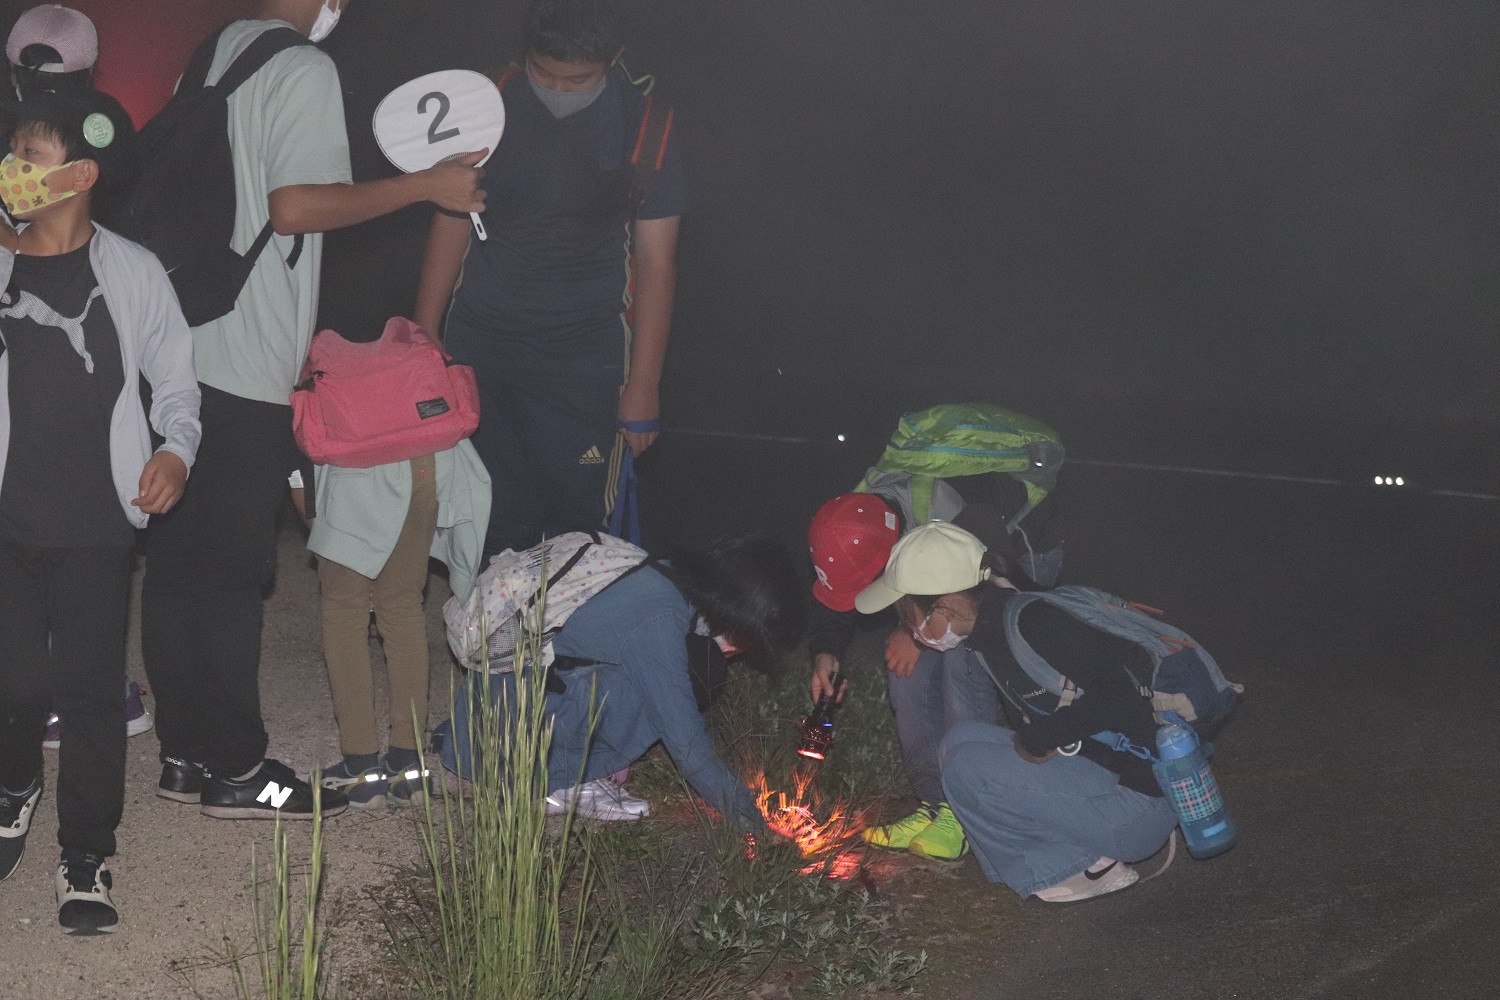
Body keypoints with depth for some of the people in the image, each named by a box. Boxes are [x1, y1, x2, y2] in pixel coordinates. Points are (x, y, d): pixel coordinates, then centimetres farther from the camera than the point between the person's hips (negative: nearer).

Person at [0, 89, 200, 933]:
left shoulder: (132, 272, -1)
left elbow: (174, 376, 6)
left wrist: (175, 449, -10)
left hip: (97, 518, -2)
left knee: (90, 687, -1)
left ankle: (88, 855, 13)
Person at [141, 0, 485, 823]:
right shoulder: (303, 68, -12)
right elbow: (296, 207, -20)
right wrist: (424, 186, -14)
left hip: (186, 346, 8)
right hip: (251, 366, -8)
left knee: (178, 558, 11)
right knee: (233, 571, -1)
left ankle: (185, 753, 20)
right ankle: (236, 770, 7)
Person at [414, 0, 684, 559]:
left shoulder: (643, 126, -8)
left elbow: (656, 261, -5)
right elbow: (451, 225, 6)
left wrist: (643, 386, -6)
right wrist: (422, 343, 6)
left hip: (585, 351, -2)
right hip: (481, 342, 2)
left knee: (574, 514, -2)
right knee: (495, 512, 5)